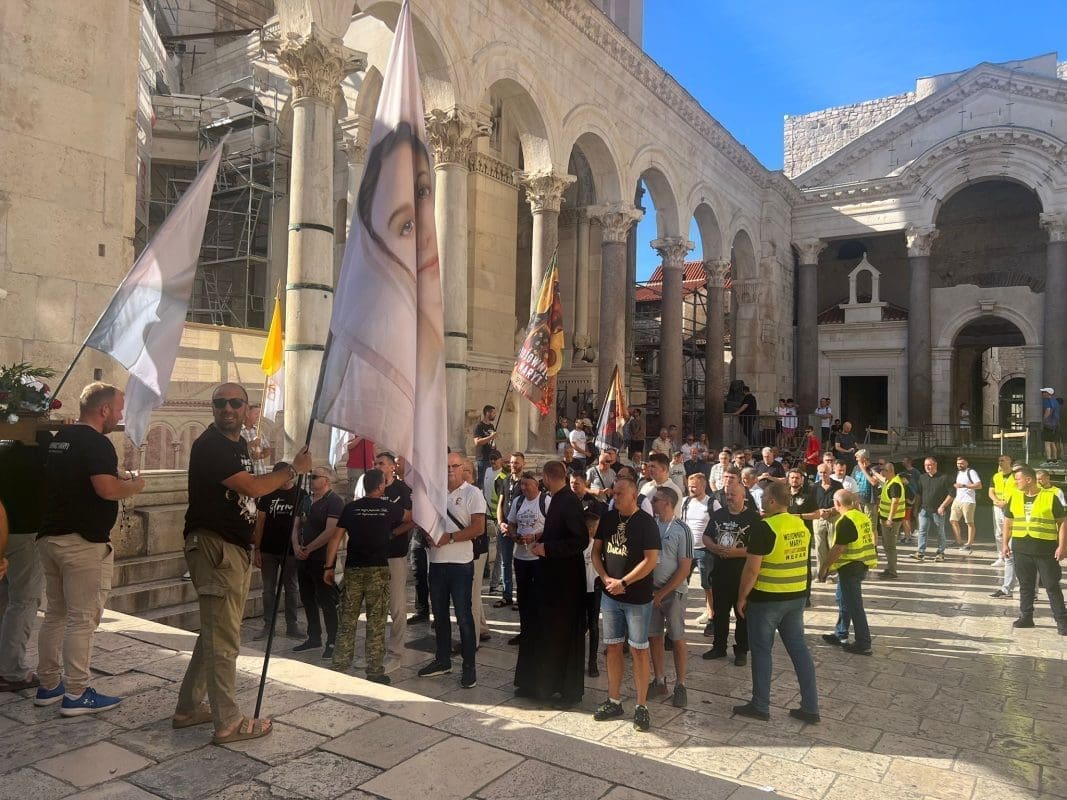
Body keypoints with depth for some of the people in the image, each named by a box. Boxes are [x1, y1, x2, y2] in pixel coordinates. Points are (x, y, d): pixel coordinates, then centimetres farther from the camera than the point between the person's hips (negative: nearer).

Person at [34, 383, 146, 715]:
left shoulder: (59, 439, 13)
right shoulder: (97, 443, -16)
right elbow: (107, 489, -29)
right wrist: (134, 485, -10)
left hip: (49, 536, 9)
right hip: (83, 543, -9)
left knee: (55, 615, 16)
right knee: (82, 619, -2)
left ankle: (48, 685, 25)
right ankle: (76, 694, 4)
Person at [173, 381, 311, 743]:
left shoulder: (239, 443, 15)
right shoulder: (208, 445, -15)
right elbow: (253, 487, -23)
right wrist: (294, 470, -12)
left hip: (237, 548, 10)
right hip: (214, 546, -10)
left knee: (215, 632, 18)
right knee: (223, 638, -3)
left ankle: (188, 708, 30)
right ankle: (228, 723, 6)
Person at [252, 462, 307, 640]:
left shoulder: (300, 495, -2)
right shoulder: (268, 495, 2)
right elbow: (260, 522, 4)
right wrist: (257, 549, -2)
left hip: (290, 550, -1)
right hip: (268, 550, 2)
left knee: (291, 588, 7)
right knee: (268, 589, 8)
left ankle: (292, 625, 15)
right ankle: (268, 625, 17)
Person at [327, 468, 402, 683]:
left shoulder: (350, 508, 4)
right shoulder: (389, 508, 0)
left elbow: (335, 539, 1)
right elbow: (411, 515, 19)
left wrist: (329, 567, 7)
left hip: (353, 570, 2)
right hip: (378, 569, -2)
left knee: (347, 621, 10)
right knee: (376, 623, 2)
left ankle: (338, 667, 15)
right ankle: (375, 672, 6)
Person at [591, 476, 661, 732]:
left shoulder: (646, 522, -11)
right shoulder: (608, 518, 4)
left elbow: (651, 560, -16)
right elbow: (596, 551, 8)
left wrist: (623, 582, -17)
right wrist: (605, 578, -7)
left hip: (637, 598, -5)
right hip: (610, 595, 5)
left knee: (638, 650, 2)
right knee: (613, 647, 12)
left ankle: (641, 706, 13)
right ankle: (614, 701, 24)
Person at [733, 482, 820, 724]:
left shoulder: (764, 527, -18)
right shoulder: (802, 525, 4)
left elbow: (752, 569, -18)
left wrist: (742, 597, -9)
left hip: (766, 599, -7)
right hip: (797, 596, 7)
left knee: (761, 650, 6)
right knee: (798, 647, 13)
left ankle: (760, 706, 16)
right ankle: (810, 707, 17)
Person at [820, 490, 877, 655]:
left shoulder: (845, 521, -21)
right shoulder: (862, 516, 7)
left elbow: (838, 548, -23)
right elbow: (871, 538, 17)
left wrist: (824, 567, -15)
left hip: (850, 568, -10)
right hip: (862, 565, 10)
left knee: (854, 605, -1)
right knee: (844, 599, 21)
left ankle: (863, 644, 6)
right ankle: (840, 635, 31)